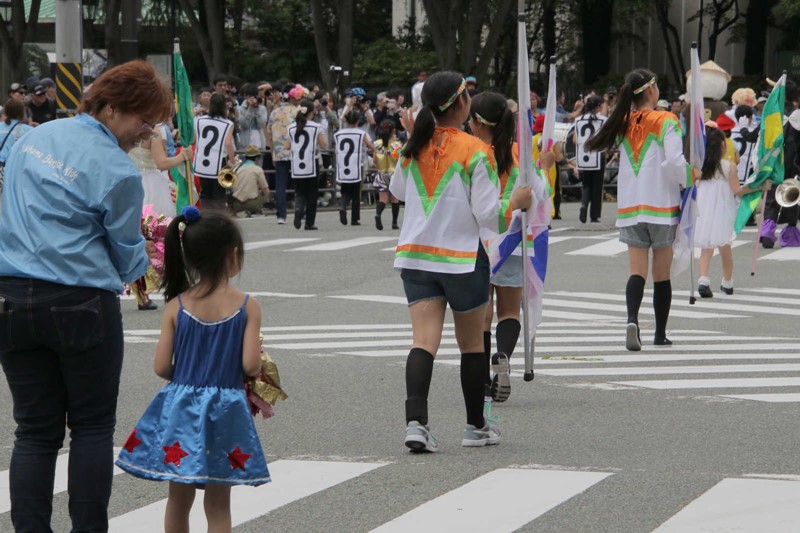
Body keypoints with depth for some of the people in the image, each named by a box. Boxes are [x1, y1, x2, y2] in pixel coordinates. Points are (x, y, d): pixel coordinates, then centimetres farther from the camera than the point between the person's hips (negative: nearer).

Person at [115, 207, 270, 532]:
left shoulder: (177, 307, -4)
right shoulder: (247, 307, -9)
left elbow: (161, 367, -5)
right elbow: (250, 365, -13)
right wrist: (259, 368, 9)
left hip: (180, 408, 2)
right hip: (225, 410, -1)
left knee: (179, 499, 13)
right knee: (218, 505, 6)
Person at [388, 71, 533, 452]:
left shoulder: (413, 149, 3)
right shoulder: (475, 152, -13)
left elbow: (396, 191, 21)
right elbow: (488, 214, -13)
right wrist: (517, 202, 4)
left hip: (415, 256, 3)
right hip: (463, 257, -3)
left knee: (424, 341, -4)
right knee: (471, 343, 12)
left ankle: (415, 422, -22)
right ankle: (476, 427, 23)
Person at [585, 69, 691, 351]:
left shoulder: (623, 124, 6)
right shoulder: (666, 121, -9)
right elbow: (674, 161, -18)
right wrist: (689, 182, -2)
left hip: (630, 206, 3)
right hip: (662, 205, -3)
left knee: (637, 271, -1)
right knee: (662, 274, 8)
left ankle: (632, 319, -26)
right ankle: (660, 334, 15)